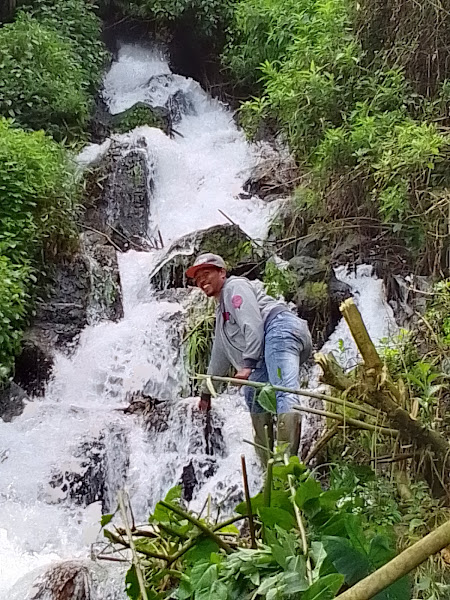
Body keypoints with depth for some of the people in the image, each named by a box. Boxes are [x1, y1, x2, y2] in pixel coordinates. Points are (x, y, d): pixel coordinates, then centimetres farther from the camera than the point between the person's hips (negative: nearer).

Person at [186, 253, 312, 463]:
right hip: (271, 345, 10)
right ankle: (269, 464, -1)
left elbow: (253, 325, -8)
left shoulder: (235, 286, 8)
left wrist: (248, 364, -15)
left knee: (284, 394, -24)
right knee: (253, 392, 6)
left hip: (280, 327, -10)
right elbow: (219, 355, 44)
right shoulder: (222, 312, 37)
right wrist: (206, 391, 49)